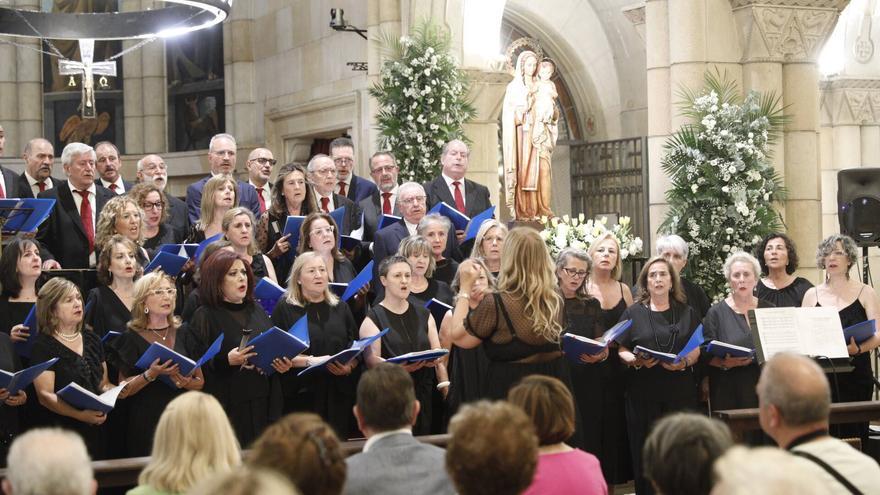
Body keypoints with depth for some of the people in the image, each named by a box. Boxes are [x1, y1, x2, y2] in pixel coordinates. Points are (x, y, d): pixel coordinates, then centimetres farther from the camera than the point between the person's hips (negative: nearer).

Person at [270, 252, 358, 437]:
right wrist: (309, 361, -17)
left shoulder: (340, 308, 15)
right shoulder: (285, 308, 2)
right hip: (301, 394, -3)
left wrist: (349, 366, -5)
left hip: (337, 395, 4)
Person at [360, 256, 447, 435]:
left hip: (423, 395, 4)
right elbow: (371, 360, -10)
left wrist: (444, 385, -4)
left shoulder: (423, 314, 16)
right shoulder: (373, 318, 1)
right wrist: (399, 366, -29)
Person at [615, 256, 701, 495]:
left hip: (680, 392, 1)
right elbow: (621, 351, 5)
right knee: (645, 450, -3)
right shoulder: (633, 313, 8)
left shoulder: (687, 313, 12)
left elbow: (697, 350, 9)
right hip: (643, 393, -1)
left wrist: (685, 362, -12)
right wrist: (637, 361, -15)